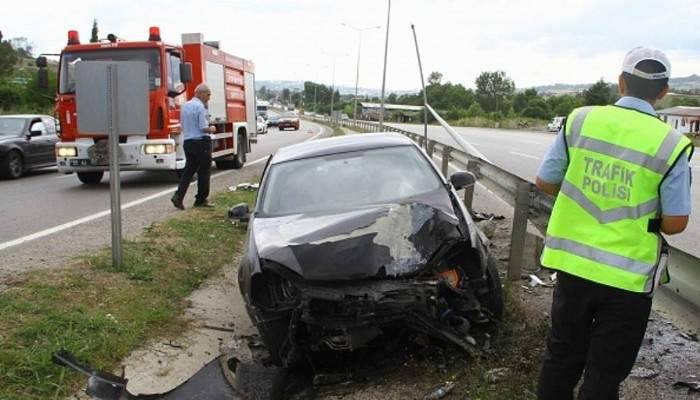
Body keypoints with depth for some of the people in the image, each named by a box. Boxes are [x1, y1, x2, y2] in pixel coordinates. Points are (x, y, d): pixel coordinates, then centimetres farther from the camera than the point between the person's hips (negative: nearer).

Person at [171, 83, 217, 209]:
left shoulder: (185, 106, 13)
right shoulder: (200, 107, -13)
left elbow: (182, 125, 19)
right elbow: (204, 128, -18)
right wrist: (212, 129, 0)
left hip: (188, 141, 8)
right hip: (201, 142, -8)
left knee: (189, 170, 10)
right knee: (204, 171, 4)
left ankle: (178, 196, -3)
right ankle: (201, 200, 10)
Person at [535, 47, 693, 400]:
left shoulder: (580, 120, -5)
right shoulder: (671, 145, -10)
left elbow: (544, 182, 2)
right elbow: (675, 223, -7)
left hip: (573, 264, 3)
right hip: (628, 277, -2)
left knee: (562, 357, 20)